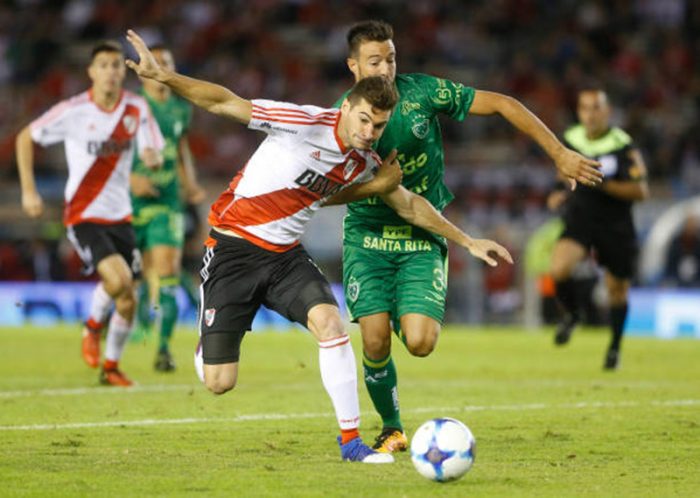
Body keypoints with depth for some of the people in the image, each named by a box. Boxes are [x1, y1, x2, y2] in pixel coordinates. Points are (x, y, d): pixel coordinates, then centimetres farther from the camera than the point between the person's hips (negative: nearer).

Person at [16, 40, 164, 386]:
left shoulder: (136, 108, -2)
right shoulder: (74, 111, -12)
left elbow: (153, 154, -1)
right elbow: (25, 138, -1)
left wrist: (153, 157, -27)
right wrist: (28, 190, -5)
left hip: (119, 215, 4)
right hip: (83, 215, -4)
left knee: (127, 299, 5)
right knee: (118, 278, -25)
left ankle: (111, 367, 26)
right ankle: (93, 326, 7)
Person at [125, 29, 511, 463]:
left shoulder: (365, 163, 0)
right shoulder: (306, 123, -19)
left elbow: (409, 204, 18)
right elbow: (224, 103, -19)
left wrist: (468, 241, 18)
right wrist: (162, 76, -28)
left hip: (286, 256, 5)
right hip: (234, 247, -5)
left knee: (330, 321, -22)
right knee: (219, 383, -8)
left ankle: (351, 440, -11)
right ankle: (209, 348, 33)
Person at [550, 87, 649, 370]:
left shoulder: (623, 146, -12)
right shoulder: (569, 141, 3)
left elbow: (641, 191, -16)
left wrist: (604, 185, -26)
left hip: (616, 226, -2)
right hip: (579, 219, 2)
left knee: (617, 289, 10)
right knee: (559, 269, -24)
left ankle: (615, 347, 33)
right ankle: (570, 315, 7)